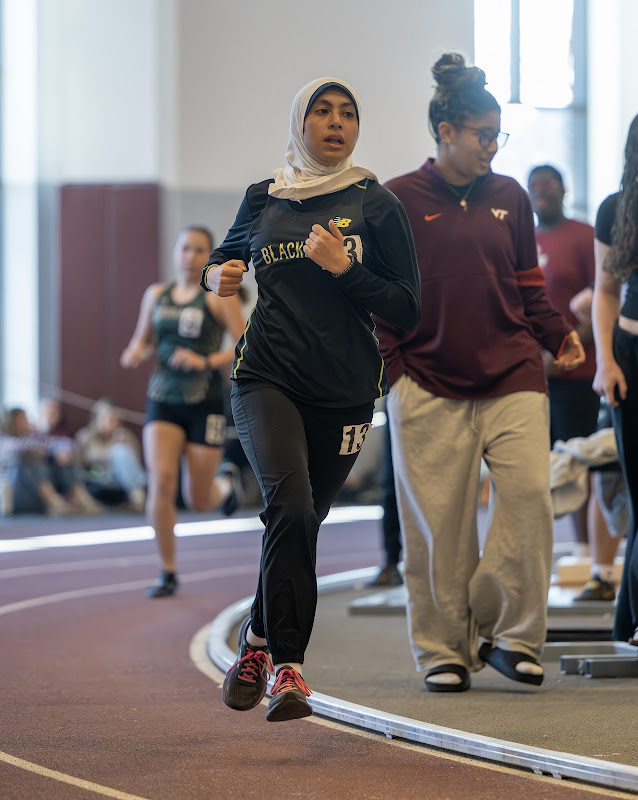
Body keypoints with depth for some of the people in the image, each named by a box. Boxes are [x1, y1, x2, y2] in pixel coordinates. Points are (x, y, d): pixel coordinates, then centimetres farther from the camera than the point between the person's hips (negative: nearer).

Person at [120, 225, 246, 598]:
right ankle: (168, 573, -5)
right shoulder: (156, 295, 9)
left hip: (206, 403, -3)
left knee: (198, 500, 4)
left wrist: (206, 361, -23)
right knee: (161, 482, -17)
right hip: (164, 401, 3)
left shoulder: (220, 296, -4)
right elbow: (143, 339, 22)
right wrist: (135, 353, -2)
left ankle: (226, 483, 42)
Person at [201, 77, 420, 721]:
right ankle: (287, 665, -16)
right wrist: (218, 276, 3)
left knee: (300, 523, 5)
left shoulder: (374, 204, 3)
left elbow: (406, 310, 0)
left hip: (345, 389, 1)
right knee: (289, 500, -22)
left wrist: (345, 268, -14)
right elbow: (225, 258, 27)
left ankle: (259, 640, 28)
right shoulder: (263, 199, 9)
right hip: (266, 375, 0)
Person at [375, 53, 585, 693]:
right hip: (429, 385, -2)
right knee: (438, 521, -2)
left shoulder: (509, 197, 12)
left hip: (512, 377, 3)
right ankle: (442, 651, 10)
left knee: (528, 495, -12)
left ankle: (507, 632, 1)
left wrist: (556, 334, 4)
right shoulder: (398, 201, 3)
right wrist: (391, 368, -4)